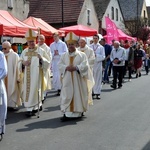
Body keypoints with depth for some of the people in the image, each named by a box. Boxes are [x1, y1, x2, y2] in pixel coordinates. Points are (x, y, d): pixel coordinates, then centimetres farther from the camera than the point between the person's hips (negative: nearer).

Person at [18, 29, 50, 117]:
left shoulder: (41, 51, -3)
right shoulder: (24, 52, 9)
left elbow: (48, 62, -5)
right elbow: (19, 63, 13)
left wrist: (41, 59, -23)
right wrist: (23, 63, -9)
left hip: (37, 75, -4)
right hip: (27, 76, 5)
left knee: (35, 90, -4)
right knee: (28, 90, 5)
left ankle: (32, 109, 5)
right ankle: (38, 105, 19)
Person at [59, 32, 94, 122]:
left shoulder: (82, 55, 2)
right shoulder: (64, 55, 12)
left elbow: (85, 65, -8)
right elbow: (60, 65, 3)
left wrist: (76, 67, -20)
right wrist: (66, 67, -16)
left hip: (78, 80, -2)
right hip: (67, 80, 2)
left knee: (78, 94, 1)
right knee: (67, 95, -2)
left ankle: (79, 111, 14)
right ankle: (67, 113, -2)